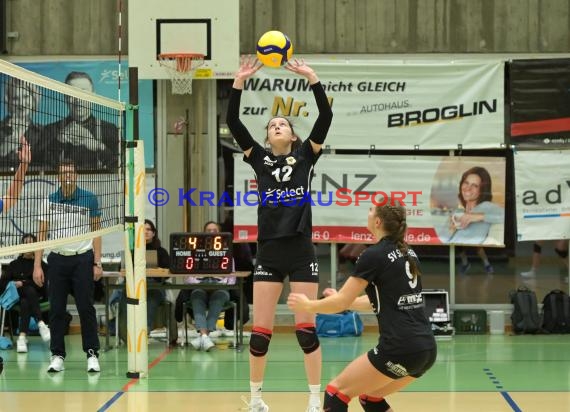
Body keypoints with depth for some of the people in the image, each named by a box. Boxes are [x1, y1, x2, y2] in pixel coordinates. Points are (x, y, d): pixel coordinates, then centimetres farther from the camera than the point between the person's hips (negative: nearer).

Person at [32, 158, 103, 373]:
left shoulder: (89, 199, 0)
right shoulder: (50, 201, 3)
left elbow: (96, 232, 4)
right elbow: (42, 234, 5)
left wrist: (97, 263, -3)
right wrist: (37, 265, -2)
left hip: (83, 259, -2)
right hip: (57, 259, 2)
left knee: (86, 308, -2)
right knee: (56, 309, 2)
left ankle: (92, 354, 5)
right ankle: (57, 355, 8)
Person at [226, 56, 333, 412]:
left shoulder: (305, 156, 6)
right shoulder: (260, 159, 9)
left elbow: (326, 117, -5)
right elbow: (233, 123, 0)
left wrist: (312, 78, -11)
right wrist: (239, 83, -10)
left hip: (301, 252, -1)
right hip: (269, 253, 1)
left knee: (306, 328, -2)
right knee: (261, 331, 1)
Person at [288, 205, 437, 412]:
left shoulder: (374, 255, -7)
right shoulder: (408, 253, 15)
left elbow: (341, 303, -2)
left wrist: (307, 305, 16)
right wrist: (342, 299, 37)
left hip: (400, 348, -8)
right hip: (427, 349, 8)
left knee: (336, 392, 4)